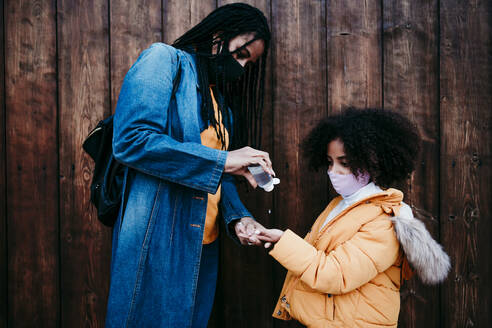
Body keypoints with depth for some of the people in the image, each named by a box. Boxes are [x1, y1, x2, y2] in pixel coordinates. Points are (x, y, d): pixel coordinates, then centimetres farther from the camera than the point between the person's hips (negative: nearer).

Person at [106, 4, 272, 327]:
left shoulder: (223, 100, 17)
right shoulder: (164, 60, -6)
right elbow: (131, 139, -21)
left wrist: (238, 216, -4)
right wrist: (222, 160, -19)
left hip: (202, 246, 8)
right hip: (157, 239, -7)